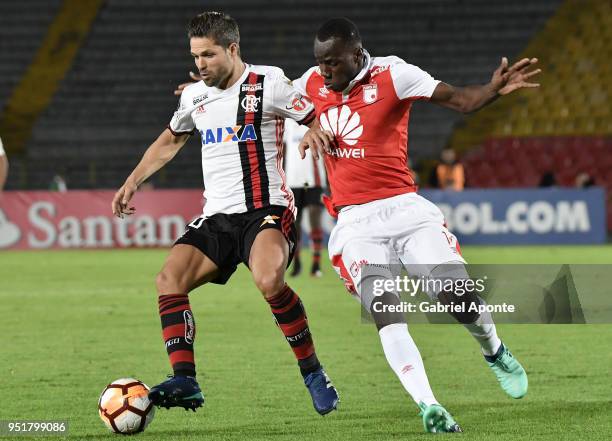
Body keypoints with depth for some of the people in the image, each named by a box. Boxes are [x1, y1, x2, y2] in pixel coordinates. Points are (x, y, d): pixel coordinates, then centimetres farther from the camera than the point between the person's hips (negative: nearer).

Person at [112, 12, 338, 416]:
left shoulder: (268, 84, -5)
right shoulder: (194, 97, 13)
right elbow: (171, 140, 32)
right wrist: (133, 181, 26)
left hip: (267, 210, -6)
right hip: (217, 216, 6)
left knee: (269, 280, -32)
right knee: (169, 279, -15)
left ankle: (314, 374, -16)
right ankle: (185, 381, -18)